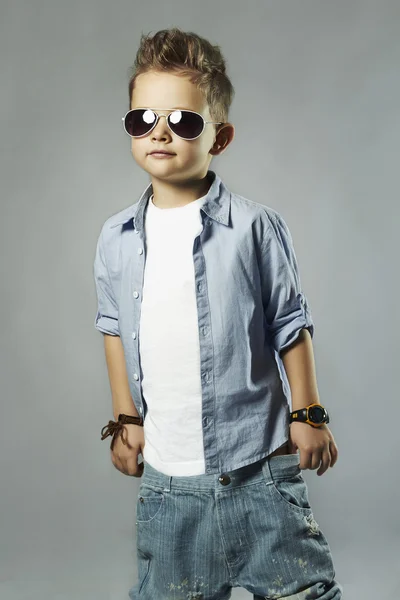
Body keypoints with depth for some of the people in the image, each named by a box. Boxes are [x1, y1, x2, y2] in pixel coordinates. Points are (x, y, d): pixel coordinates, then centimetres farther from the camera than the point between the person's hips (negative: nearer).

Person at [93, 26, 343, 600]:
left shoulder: (255, 226, -8)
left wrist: (307, 414, 1)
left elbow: (289, 324, -1)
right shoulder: (117, 238, 2)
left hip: (261, 466, -3)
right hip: (165, 477, 3)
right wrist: (125, 419, 13)